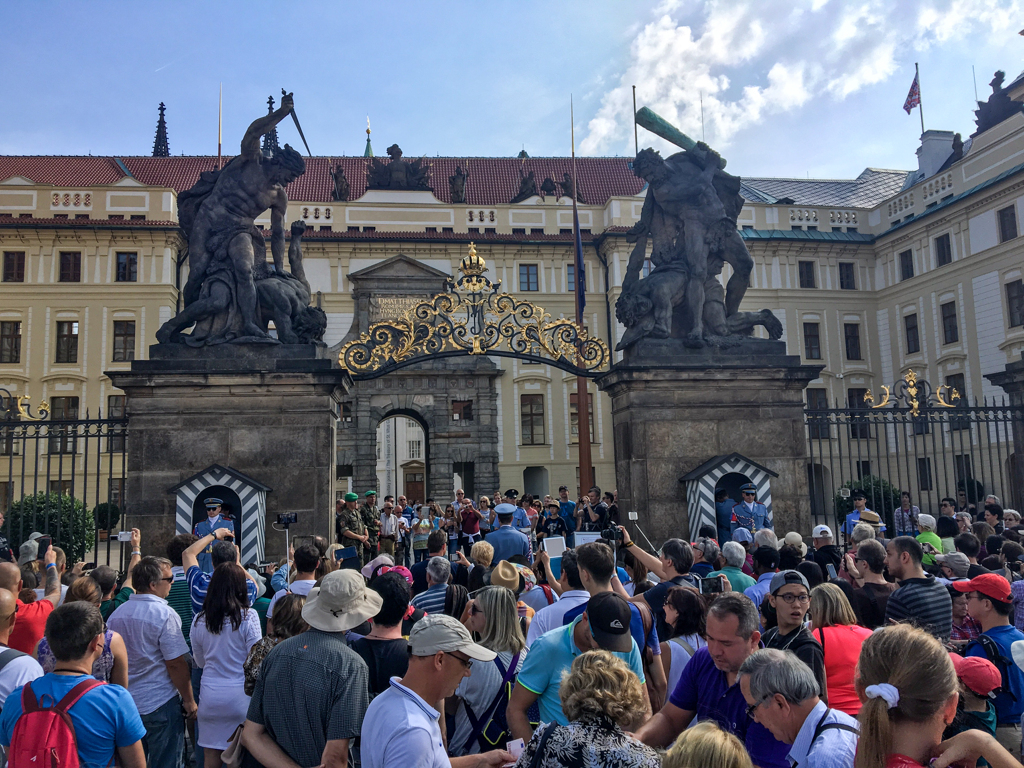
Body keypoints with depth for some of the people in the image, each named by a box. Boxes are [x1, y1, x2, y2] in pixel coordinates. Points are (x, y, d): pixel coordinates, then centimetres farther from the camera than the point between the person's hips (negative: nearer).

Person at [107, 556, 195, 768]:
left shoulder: (116, 614, 4)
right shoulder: (164, 614, -17)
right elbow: (176, 664, -17)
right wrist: (189, 701, -8)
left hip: (126, 704, 7)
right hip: (161, 704, -6)